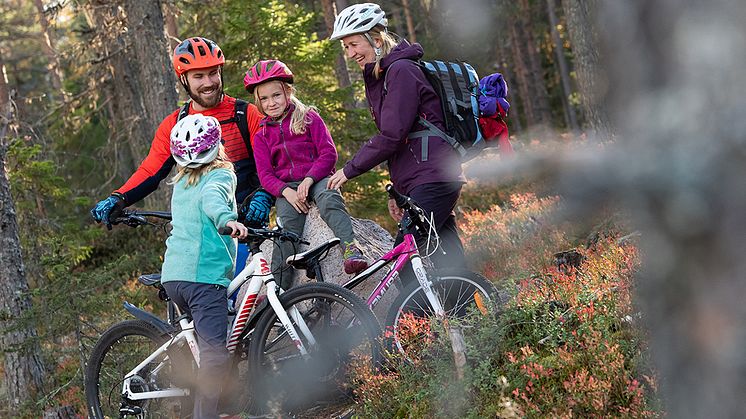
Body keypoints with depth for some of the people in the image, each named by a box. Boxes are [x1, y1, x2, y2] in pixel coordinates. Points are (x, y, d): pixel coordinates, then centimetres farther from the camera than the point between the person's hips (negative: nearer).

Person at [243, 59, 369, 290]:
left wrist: (308, 180, -17)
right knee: (287, 231, -24)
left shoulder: (309, 117, 7)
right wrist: (286, 191, -15)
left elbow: (328, 153, -2)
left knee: (330, 201, -37)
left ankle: (351, 249, -51)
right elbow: (265, 174, 6)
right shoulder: (262, 135, 14)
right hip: (285, 187, 1)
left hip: (316, 178, -1)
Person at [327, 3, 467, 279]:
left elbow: (392, 135, -18)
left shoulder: (401, 70, -11)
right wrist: (397, 191, 20)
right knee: (448, 261, 7)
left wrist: (350, 170, -10)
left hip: (432, 180, -10)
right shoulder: (379, 77, 20)